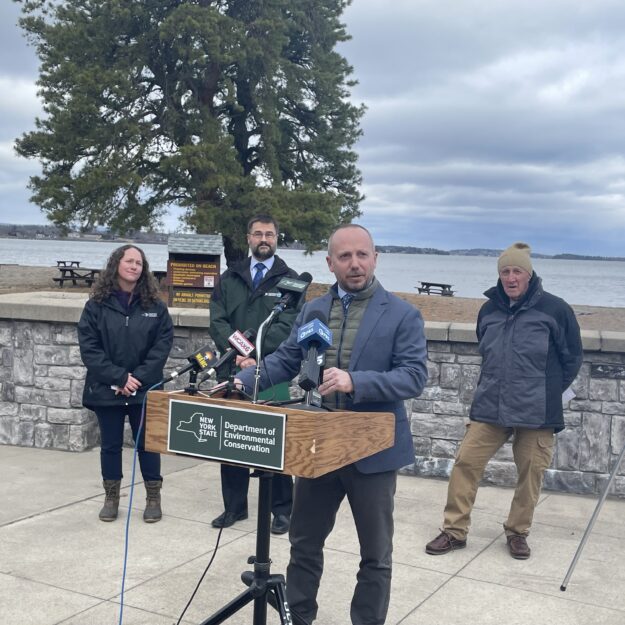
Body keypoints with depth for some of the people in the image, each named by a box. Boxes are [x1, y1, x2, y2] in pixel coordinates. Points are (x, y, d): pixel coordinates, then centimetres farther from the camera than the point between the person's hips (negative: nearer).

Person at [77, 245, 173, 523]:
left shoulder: (155, 306, 2)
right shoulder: (97, 305, -2)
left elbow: (163, 344, -4)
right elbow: (88, 347, -7)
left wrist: (139, 377, -14)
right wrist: (119, 377, -15)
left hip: (145, 390, 0)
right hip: (106, 389, 0)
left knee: (147, 444, 7)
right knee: (110, 445, 11)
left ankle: (153, 498, 20)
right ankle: (111, 497, 25)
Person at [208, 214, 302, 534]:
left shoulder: (289, 279, 4)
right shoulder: (229, 278, 12)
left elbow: (287, 325, -7)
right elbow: (217, 321, 2)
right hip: (232, 371, 3)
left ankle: (282, 509, 14)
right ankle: (234, 506, 21)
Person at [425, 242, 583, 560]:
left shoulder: (554, 309, -7)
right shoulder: (489, 310, 7)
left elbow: (572, 357, 4)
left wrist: (548, 391, 8)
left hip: (536, 412, -3)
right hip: (489, 407, 3)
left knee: (530, 473, 5)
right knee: (466, 462, -2)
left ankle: (517, 532, 26)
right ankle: (454, 530, 10)